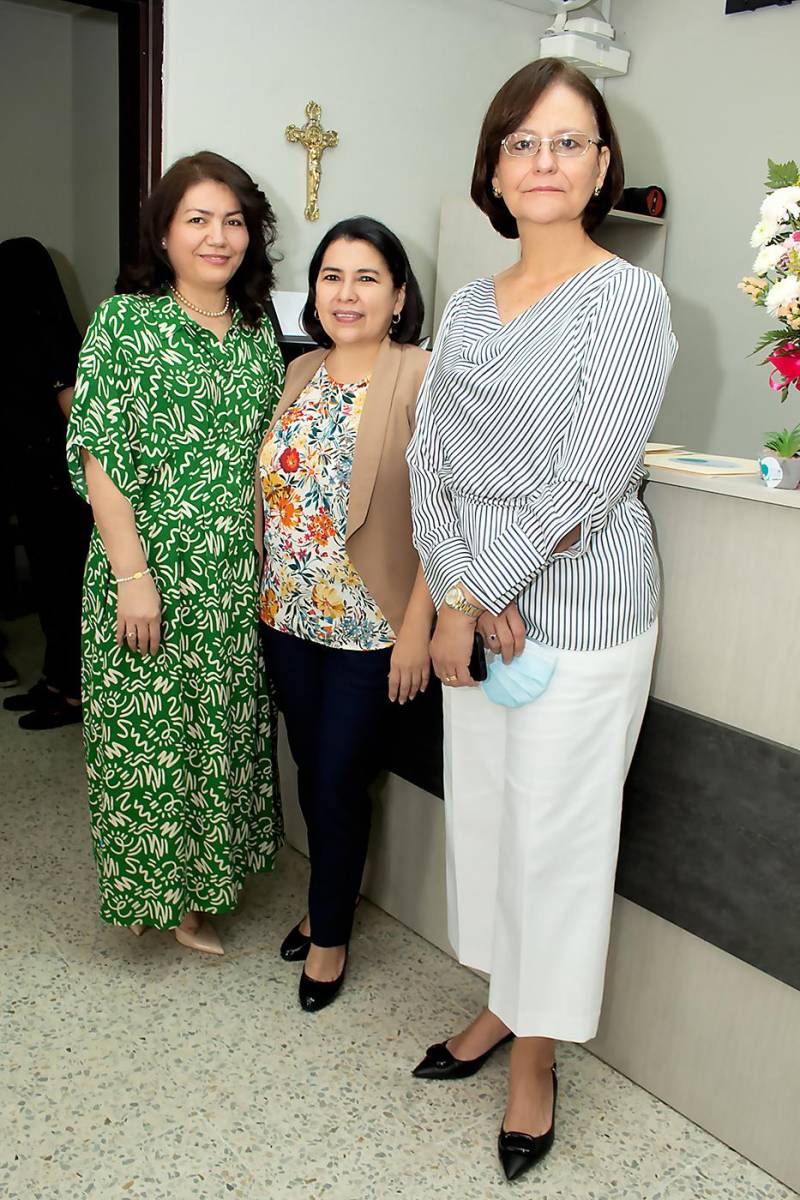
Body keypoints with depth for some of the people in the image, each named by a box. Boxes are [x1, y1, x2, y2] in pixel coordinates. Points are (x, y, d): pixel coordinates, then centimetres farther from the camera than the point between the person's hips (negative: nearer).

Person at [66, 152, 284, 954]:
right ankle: (146, 885, 28)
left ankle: (198, 888, 30)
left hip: (236, 581, 5)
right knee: (146, 730, 5)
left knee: (224, 725, 12)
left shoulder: (257, 329, 9)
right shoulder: (124, 320, -6)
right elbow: (99, 458, -11)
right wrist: (133, 576, -16)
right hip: (150, 569, -5)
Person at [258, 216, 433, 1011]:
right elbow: (272, 489, 13)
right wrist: (262, 595, 9)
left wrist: (417, 627, -17)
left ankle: (329, 934, 29)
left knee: (340, 781, 6)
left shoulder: (422, 380, -11)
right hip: (287, 617, 6)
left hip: (370, 628, -5)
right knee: (311, 772, 18)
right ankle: (326, 901, 41)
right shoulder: (300, 374, 8)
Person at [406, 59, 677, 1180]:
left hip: (579, 601, -6)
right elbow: (428, 459, 3)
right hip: (474, 599, 6)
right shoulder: (468, 306, 10)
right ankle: (503, 1003, 38)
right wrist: (456, 596, -10)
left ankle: (536, 1057, 26)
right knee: (480, 807, 15)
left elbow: (588, 481, -15)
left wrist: (477, 596, -12)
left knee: (556, 830, 4)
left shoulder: (626, 296, -8)